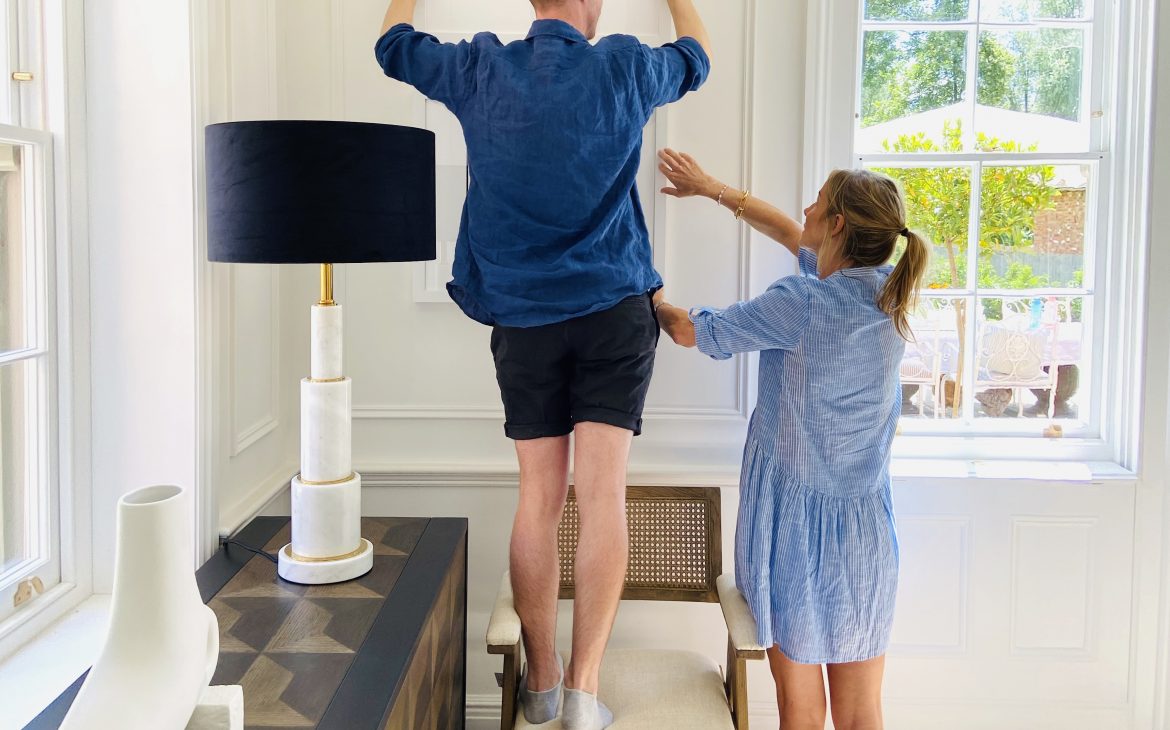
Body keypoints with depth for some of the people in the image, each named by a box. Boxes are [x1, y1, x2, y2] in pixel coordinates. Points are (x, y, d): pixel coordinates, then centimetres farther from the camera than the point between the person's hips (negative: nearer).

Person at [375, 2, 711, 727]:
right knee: (604, 497, -3)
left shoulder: (481, 69, 4)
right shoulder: (623, 66, 2)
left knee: (539, 499, 7)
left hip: (523, 320, 2)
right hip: (615, 312, -2)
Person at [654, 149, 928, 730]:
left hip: (795, 517, -5)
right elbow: (793, 237, 15)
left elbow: (690, 330, -5)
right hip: (868, 528, 5)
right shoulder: (890, 293, 1)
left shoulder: (801, 304, -18)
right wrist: (712, 189, 22)